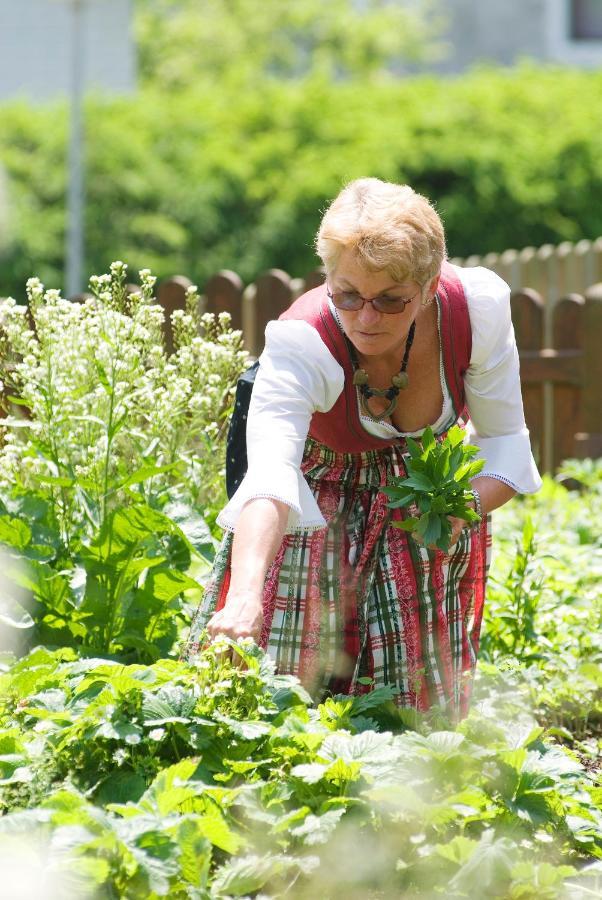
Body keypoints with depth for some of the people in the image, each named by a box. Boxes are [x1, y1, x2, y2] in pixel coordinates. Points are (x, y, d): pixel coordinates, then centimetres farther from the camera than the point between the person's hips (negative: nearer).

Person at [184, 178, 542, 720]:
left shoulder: (478, 306, -26)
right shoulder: (301, 342, -35)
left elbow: (504, 437, -10)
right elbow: (268, 474, -51)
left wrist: (466, 506, -33)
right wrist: (244, 597, -68)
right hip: (322, 507, -2)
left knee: (414, 705, 0)